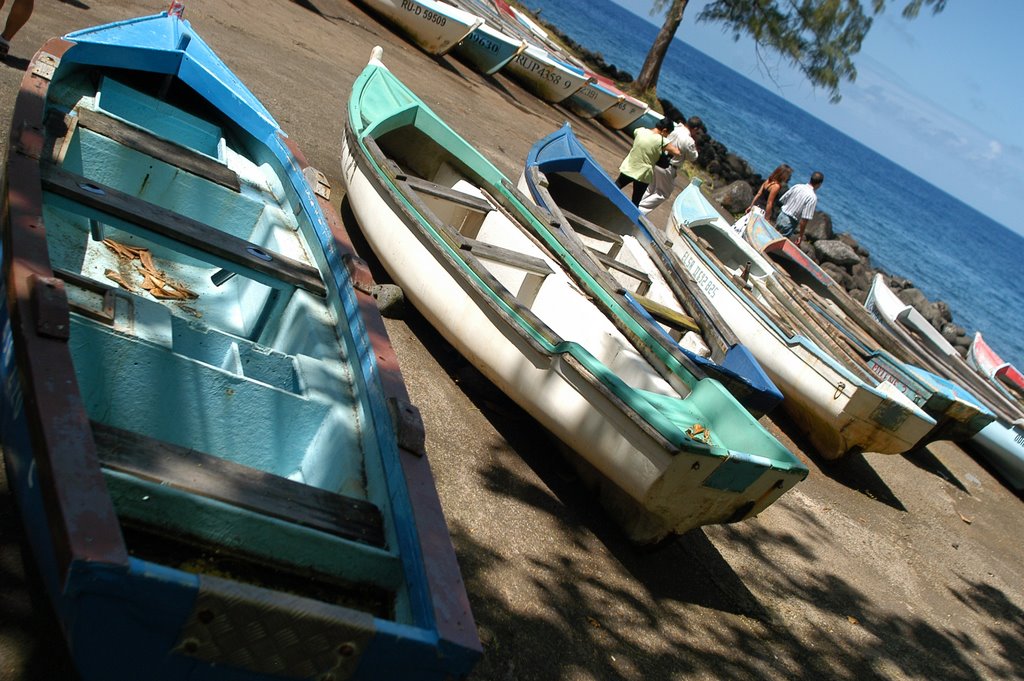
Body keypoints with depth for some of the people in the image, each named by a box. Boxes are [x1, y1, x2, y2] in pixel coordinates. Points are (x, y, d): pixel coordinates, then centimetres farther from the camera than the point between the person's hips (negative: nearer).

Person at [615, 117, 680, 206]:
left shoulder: (640, 131, -7)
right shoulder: (662, 141, -18)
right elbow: (677, 152, -21)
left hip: (628, 168, 3)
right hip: (643, 175, -3)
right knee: (635, 202, 10)